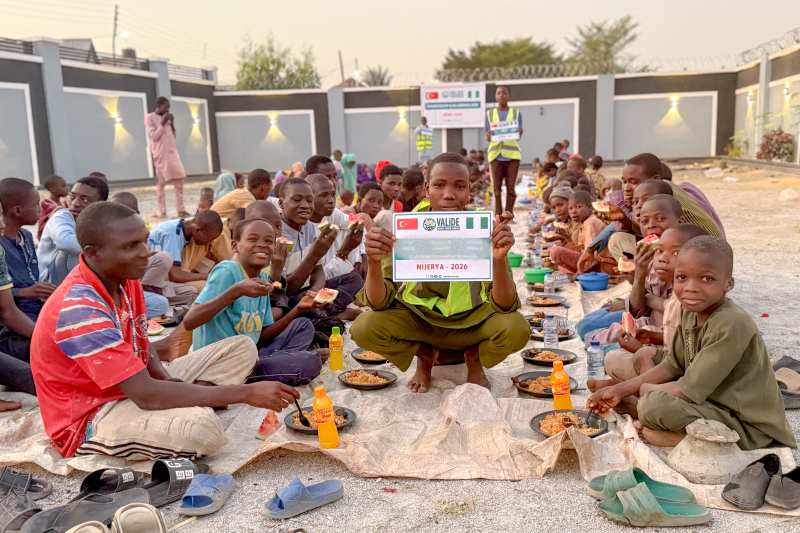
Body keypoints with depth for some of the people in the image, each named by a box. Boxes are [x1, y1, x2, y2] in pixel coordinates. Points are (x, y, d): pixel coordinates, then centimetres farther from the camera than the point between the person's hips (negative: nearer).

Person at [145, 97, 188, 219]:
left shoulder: (166, 118, 18)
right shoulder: (149, 117, -1)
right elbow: (154, 136, -9)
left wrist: (172, 123, 6)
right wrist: (163, 123, -10)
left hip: (173, 153, 6)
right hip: (160, 155, -6)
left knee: (179, 181, 1)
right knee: (161, 183, -4)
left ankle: (181, 210, 5)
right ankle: (162, 212, -3)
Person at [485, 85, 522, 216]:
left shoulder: (516, 113, 11)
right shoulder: (490, 114, 12)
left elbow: (518, 136, 6)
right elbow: (488, 139, 7)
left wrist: (519, 132, -17)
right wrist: (489, 136, -16)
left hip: (512, 154, 0)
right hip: (496, 155, 0)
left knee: (510, 187, -2)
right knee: (496, 187, 0)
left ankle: (509, 214, 6)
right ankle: (497, 215, 7)